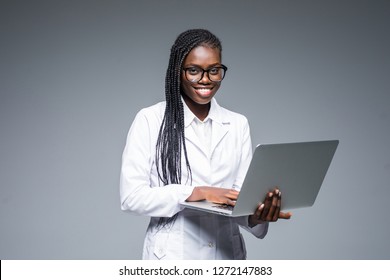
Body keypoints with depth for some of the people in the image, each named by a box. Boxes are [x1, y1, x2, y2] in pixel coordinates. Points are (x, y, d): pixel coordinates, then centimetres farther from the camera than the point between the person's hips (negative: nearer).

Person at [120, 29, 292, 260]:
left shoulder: (238, 124, 4)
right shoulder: (150, 120, -6)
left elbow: (242, 196, -1)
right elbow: (132, 195, -11)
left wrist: (257, 213, -23)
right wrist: (196, 193, -22)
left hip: (228, 254, 3)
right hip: (172, 255, -3)